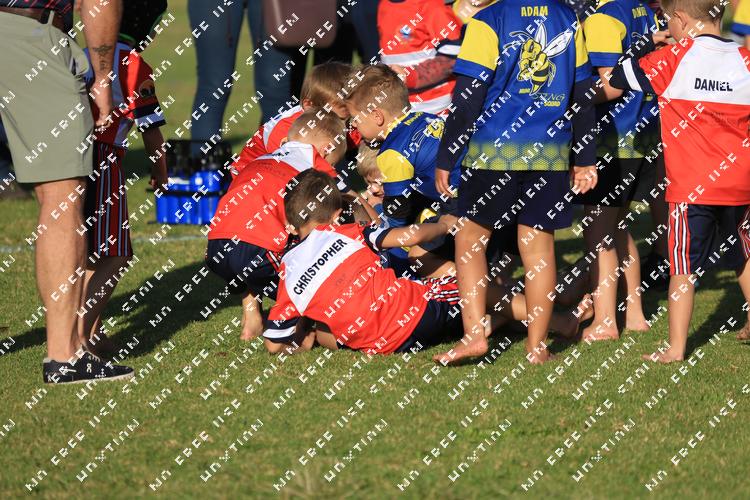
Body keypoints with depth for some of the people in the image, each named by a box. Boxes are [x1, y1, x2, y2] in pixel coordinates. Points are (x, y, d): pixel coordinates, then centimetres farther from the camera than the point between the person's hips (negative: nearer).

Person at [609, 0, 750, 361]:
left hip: (691, 185, -4)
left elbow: (616, 78, -1)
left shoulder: (674, 58, -9)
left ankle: (676, 348, -1)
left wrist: (647, 43, 11)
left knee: (683, 268, 0)